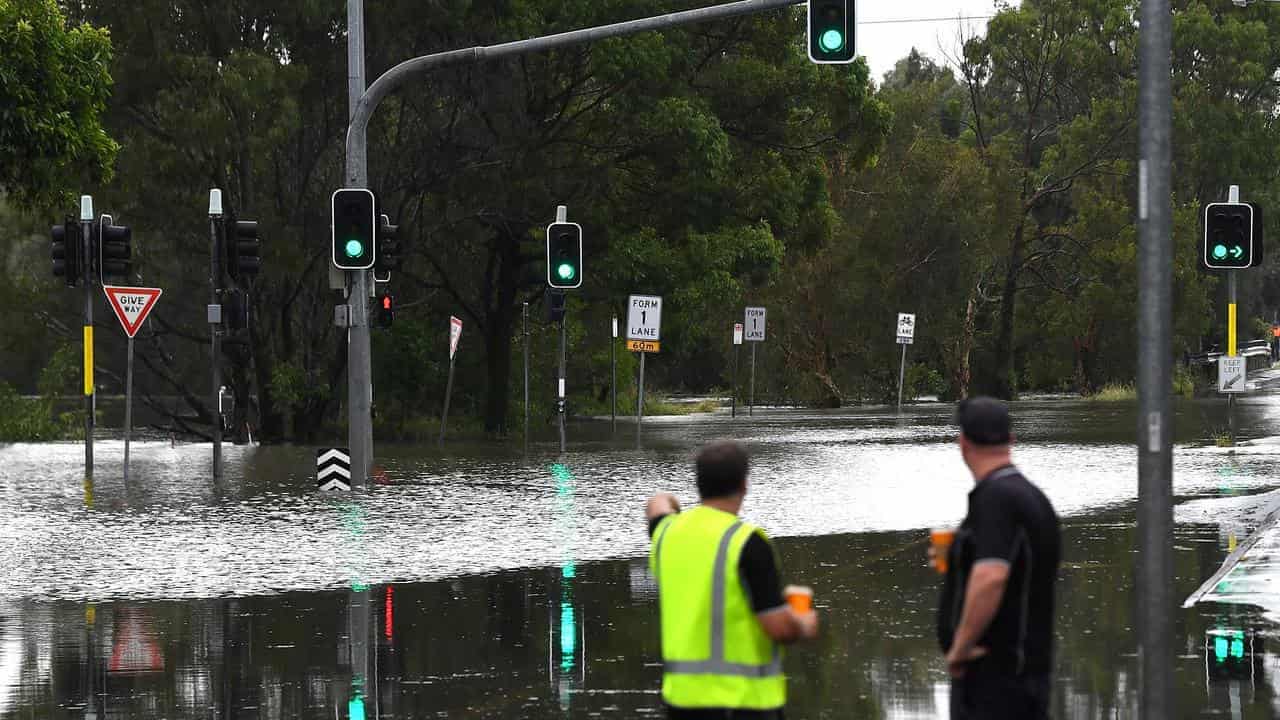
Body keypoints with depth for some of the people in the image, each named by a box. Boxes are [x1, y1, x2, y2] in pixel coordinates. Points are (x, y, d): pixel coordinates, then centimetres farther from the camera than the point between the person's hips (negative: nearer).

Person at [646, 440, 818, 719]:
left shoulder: (668, 533, 7)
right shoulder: (747, 542, -15)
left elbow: (657, 507, 34)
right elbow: (780, 628, -17)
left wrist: (663, 504, 58)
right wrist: (805, 627, 6)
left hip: (682, 690, 7)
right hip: (741, 697, -7)